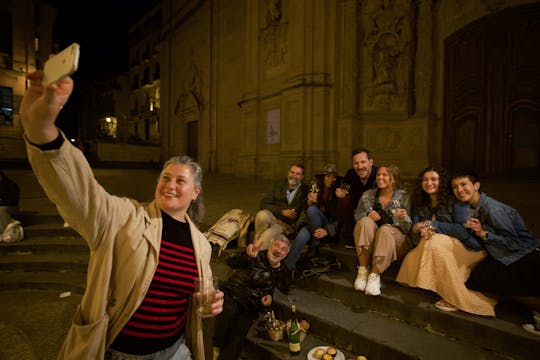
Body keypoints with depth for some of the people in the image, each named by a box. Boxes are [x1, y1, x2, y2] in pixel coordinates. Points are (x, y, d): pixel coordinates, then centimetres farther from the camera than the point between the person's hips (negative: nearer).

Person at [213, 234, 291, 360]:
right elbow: (230, 261, -31)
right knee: (229, 310, -34)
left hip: (250, 310, 4)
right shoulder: (256, 257, -15)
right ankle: (216, 347, -11)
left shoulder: (283, 270, 2)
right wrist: (248, 255, -51)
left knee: (237, 340, -14)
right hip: (232, 296, -4)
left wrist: (269, 294, -3)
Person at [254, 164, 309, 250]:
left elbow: (305, 213, -2)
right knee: (262, 215, -33)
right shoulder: (277, 185, 11)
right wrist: (282, 211, -10)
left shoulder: (305, 191, 4)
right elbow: (264, 203, 4)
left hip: (287, 224, -2)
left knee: (267, 235, -33)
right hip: (272, 217, 2)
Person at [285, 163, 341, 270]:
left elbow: (339, 219, -4)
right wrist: (309, 201, -15)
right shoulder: (315, 188, 6)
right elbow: (305, 213, 8)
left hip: (330, 231, -2)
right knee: (303, 234, -35)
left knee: (312, 209, -30)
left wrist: (327, 231, -21)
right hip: (312, 227, 2)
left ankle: (315, 245, -16)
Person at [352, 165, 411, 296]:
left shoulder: (403, 197, 1)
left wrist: (404, 218, -24)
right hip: (369, 240, 2)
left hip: (394, 241, -1)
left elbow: (407, 229, 0)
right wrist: (367, 214, -14)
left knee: (385, 229, -34)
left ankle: (375, 275, -28)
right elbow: (356, 215, 9)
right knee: (365, 221, -29)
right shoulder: (368, 195, 7)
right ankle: (363, 270, -25)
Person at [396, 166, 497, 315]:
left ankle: (457, 298, -25)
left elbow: (464, 231, -18)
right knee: (410, 260, -21)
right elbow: (414, 236, 2)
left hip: (462, 247, -4)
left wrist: (433, 225, -19)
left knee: (435, 242, -34)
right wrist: (416, 230, -22)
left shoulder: (453, 201, -8)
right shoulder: (420, 204, 7)